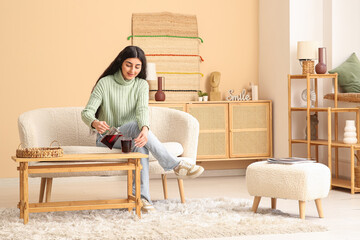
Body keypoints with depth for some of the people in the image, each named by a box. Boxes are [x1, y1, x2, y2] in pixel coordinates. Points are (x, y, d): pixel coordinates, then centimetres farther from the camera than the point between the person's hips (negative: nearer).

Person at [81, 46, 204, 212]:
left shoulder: (141, 85, 3)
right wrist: (95, 123, -38)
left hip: (130, 137, 2)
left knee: (141, 143, -36)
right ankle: (176, 165, -34)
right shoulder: (105, 83, -5)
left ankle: (141, 197, -45)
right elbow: (86, 112, -12)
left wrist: (145, 128, -40)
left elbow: (143, 109, -16)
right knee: (136, 126, -34)